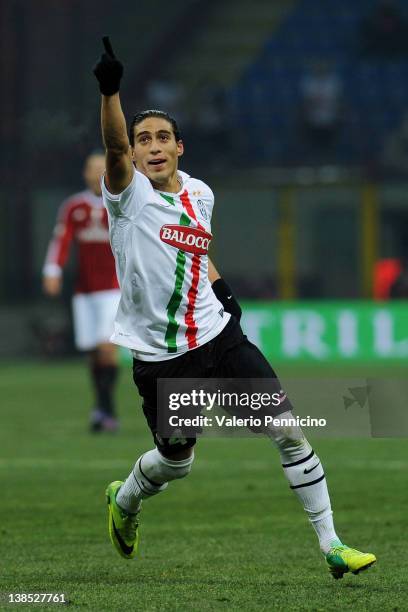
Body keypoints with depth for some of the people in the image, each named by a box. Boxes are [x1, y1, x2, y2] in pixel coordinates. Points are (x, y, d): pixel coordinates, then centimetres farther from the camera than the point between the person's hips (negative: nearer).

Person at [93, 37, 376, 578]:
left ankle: (332, 545, 0)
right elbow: (114, 146, -31)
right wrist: (109, 90, -49)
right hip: (160, 358, -4)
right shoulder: (130, 193, -10)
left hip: (218, 336, 4)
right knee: (176, 463, 10)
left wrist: (219, 285, 8)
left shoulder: (200, 193, 7)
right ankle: (124, 499, 46)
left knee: (289, 430, -7)